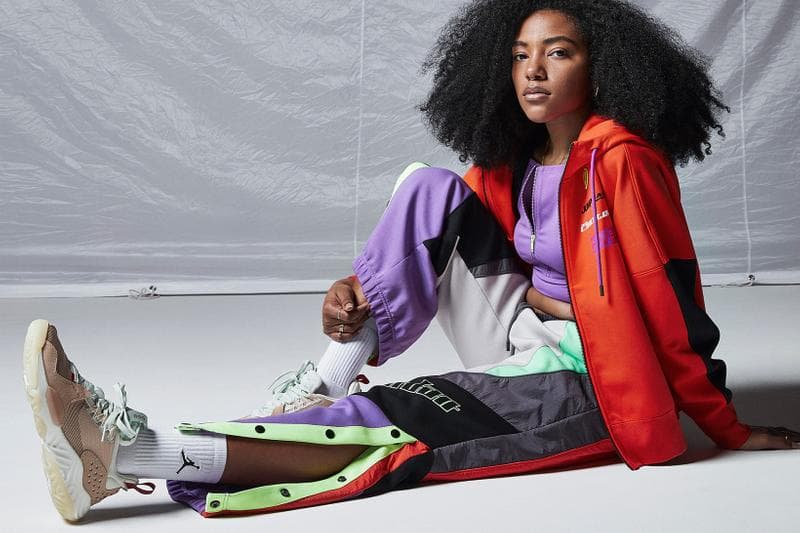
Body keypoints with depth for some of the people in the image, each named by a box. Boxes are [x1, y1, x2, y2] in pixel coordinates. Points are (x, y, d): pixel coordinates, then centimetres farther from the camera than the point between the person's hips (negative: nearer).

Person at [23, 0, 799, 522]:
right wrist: (362, 293, -11)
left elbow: (670, 304, -15)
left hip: (588, 380, -7)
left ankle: (129, 452, -37)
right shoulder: (510, 162, 9)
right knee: (427, 189, -9)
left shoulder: (620, 160, -15)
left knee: (395, 420, -28)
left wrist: (726, 428, -11)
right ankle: (328, 385, -14)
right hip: (519, 342, 7)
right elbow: (431, 257, 10)